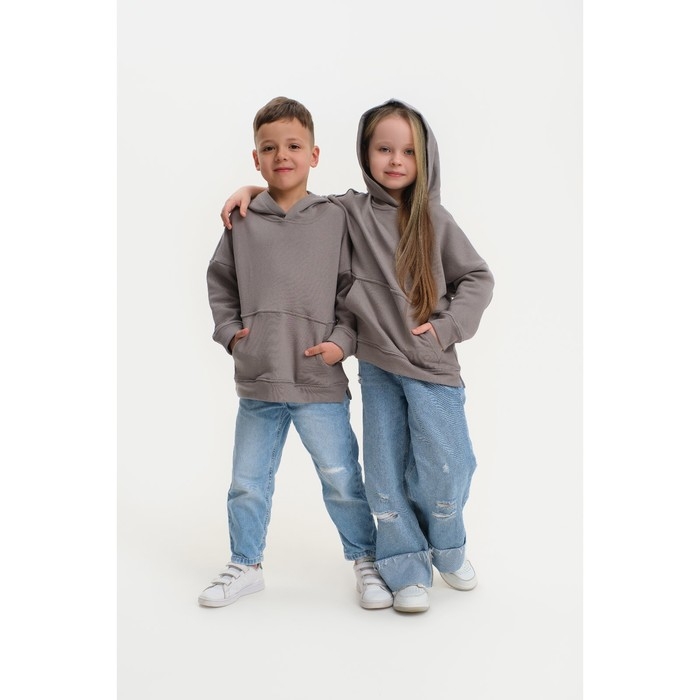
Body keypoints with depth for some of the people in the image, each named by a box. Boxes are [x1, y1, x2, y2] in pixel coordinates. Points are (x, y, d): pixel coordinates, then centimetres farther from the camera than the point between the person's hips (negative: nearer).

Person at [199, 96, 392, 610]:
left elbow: (354, 288, 3)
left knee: (342, 479, 6)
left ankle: (367, 560, 27)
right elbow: (220, 281, 15)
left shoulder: (335, 219, 0)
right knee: (248, 482, 13)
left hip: (320, 381, -2)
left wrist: (342, 341, -8)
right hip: (257, 382, 3)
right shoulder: (242, 221, 5)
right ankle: (246, 566, 33)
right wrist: (229, 330, 4)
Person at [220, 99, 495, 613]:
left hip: (432, 365, -1)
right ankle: (406, 568, 23)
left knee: (443, 467, -2)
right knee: (385, 473, 5)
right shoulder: (348, 212, 1)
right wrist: (252, 190, 1)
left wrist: (447, 326, -6)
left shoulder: (434, 219, -2)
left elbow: (478, 278, 5)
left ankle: (447, 548, 28)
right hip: (377, 366, 1)